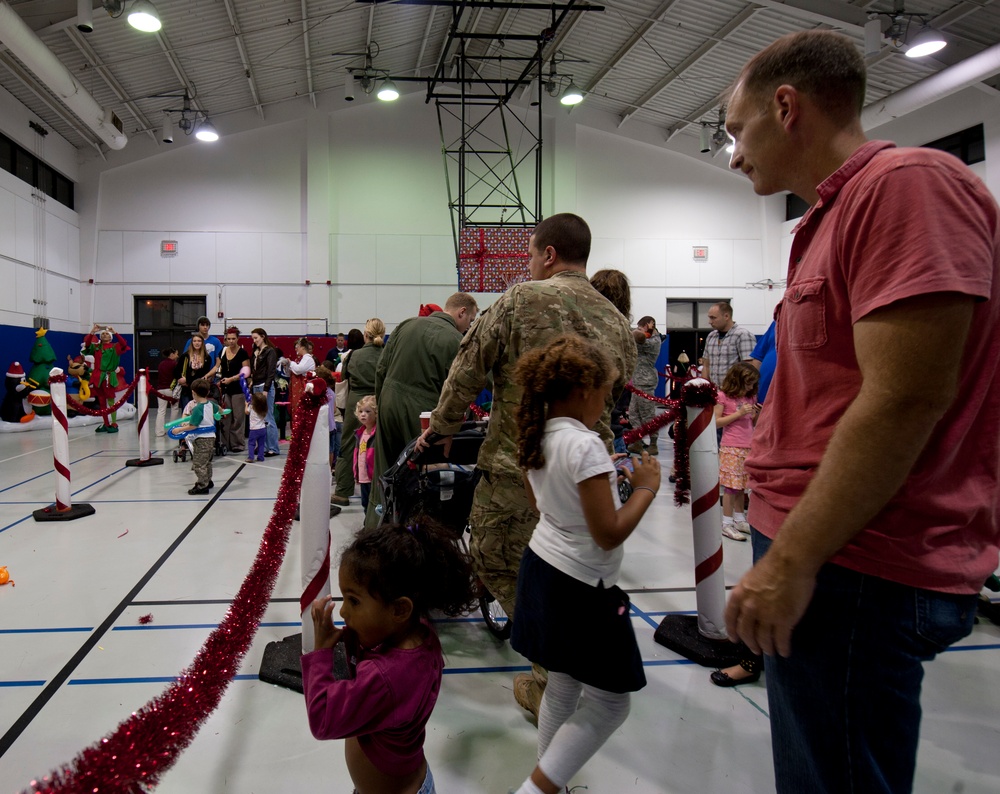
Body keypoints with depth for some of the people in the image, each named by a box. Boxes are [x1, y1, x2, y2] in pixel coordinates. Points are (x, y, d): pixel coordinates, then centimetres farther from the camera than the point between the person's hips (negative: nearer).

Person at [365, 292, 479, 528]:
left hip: (389, 405, 6)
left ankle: (373, 528, 22)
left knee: (384, 475, 15)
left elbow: (381, 369, 11)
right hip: (421, 414, -5)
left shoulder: (407, 324, 8)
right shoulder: (456, 340, -9)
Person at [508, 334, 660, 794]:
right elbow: (609, 534, -23)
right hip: (582, 587, -9)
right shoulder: (585, 445, -23)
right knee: (608, 704, 5)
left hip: (542, 567, 9)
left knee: (562, 688, 20)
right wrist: (646, 488, -11)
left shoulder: (535, 438, 3)